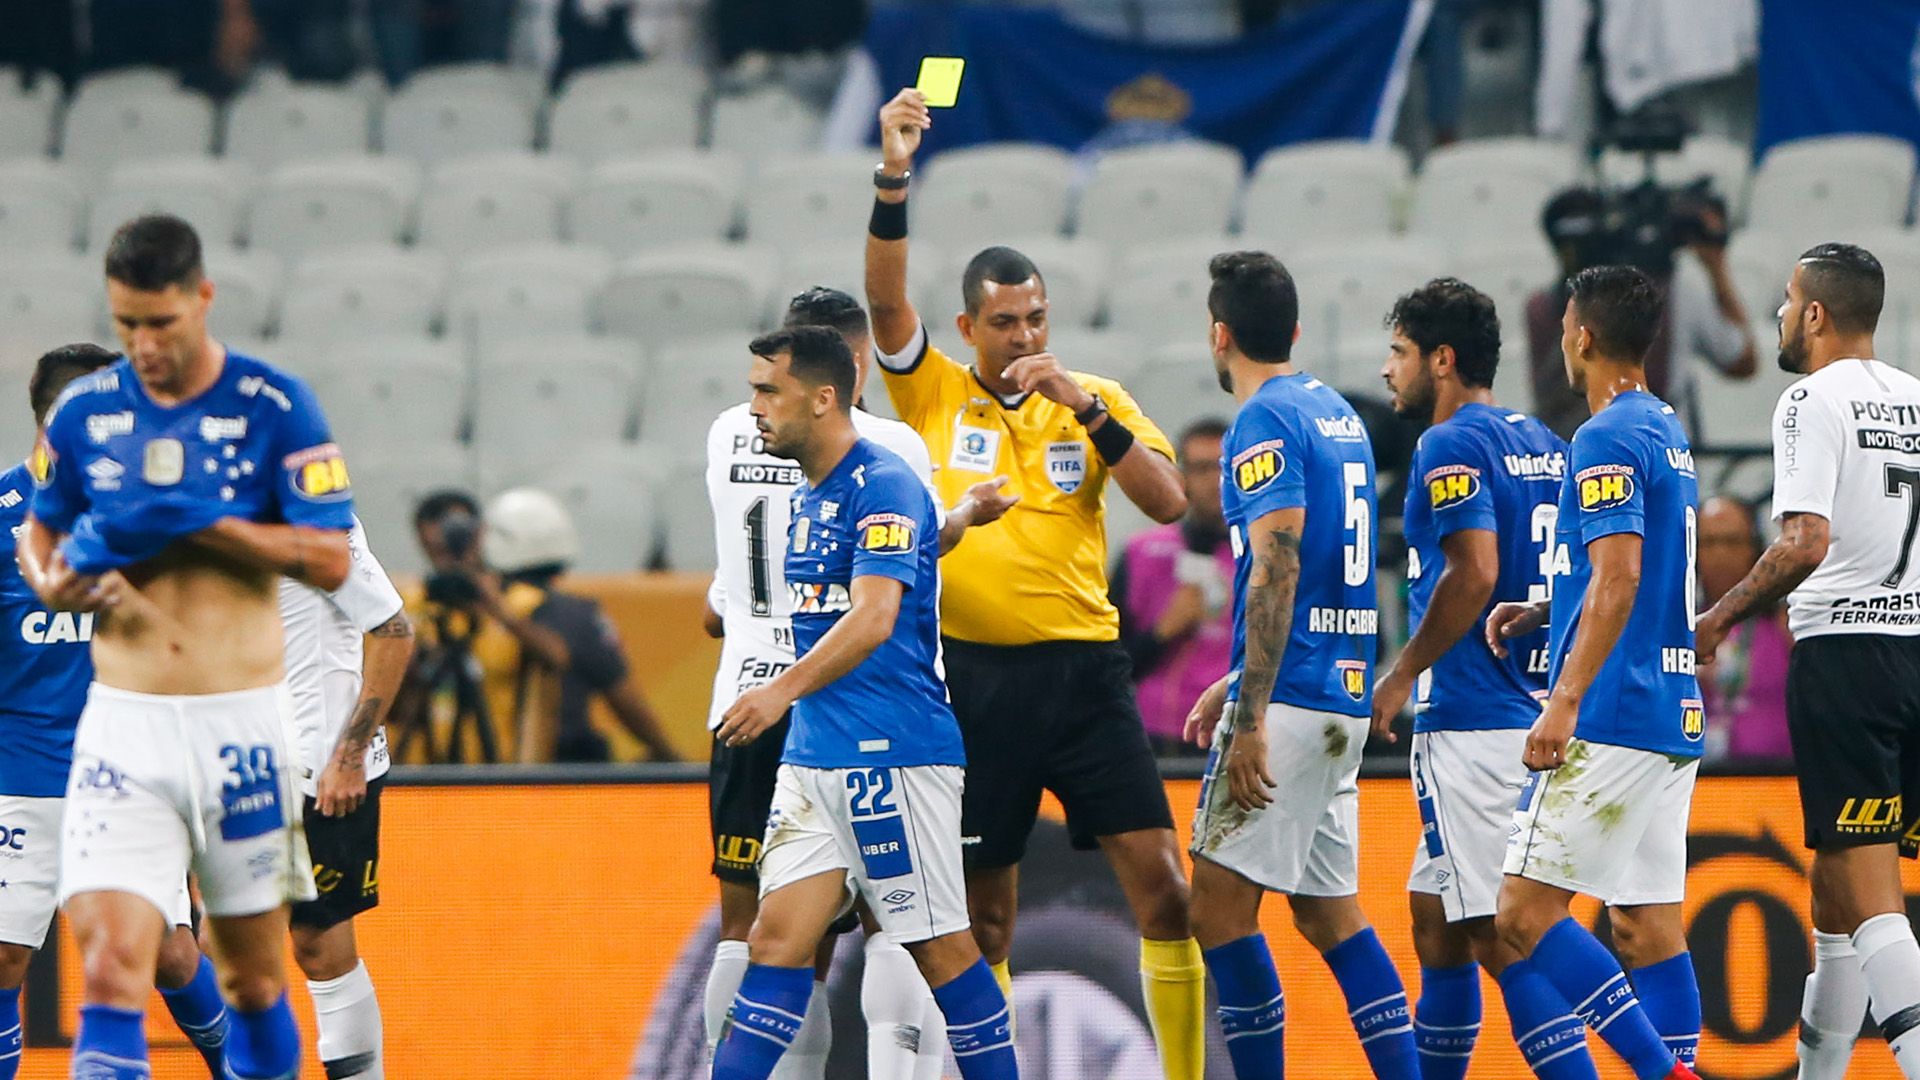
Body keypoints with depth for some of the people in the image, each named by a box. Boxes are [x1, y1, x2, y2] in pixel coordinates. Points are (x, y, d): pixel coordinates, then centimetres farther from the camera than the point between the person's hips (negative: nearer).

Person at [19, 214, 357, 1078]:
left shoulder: (275, 408, -4)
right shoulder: (84, 411, 5)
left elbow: (330, 558, -8)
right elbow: (37, 533, 18)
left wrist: (199, 523, -18)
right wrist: (59, 580, -6)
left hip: (241, 722, -1)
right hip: (123, 724, 1)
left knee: (251, 973, 11)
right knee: (111, 967, -15)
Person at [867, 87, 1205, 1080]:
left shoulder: (1096, 401, 7)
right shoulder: (933, 394, 4)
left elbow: (1168, 501, -4)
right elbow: (886, 296, -11)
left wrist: (1083, 409, -13)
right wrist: (893, 180, -24)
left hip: (1081, 668, 1)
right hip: (973, 673, -1)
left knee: (1162, 885, -7)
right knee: (982, 914, 4)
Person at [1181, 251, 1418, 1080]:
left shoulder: (1265, 422, -11)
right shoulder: (1337, 414, 17)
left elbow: (1276, 572, -19)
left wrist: (1251, 718, -20)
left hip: (1289, 699, -9)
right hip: (1345, 696, 9)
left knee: (1219, 908, -6)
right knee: (1330, 913, 11)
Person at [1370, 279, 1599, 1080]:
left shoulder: (1452, 444, -11)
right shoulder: (1542, 444, 16)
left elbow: (1473, 573, -22)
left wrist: (1403, 673, -13)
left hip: (1472, 725, -9)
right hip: (1537, 710, 9)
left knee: (1500, 935, -10)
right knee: (1436, 916, 18)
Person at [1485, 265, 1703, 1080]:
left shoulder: (1607, 438, -11)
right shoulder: (1668, 432, 18)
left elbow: (1619, 578, -21)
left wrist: (1565, 701, -23)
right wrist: (1544, 610, 20)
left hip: (1613, 716, -10)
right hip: (1674, 716, 10)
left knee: (1526, 912, -10)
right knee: (1648, 927, 8)